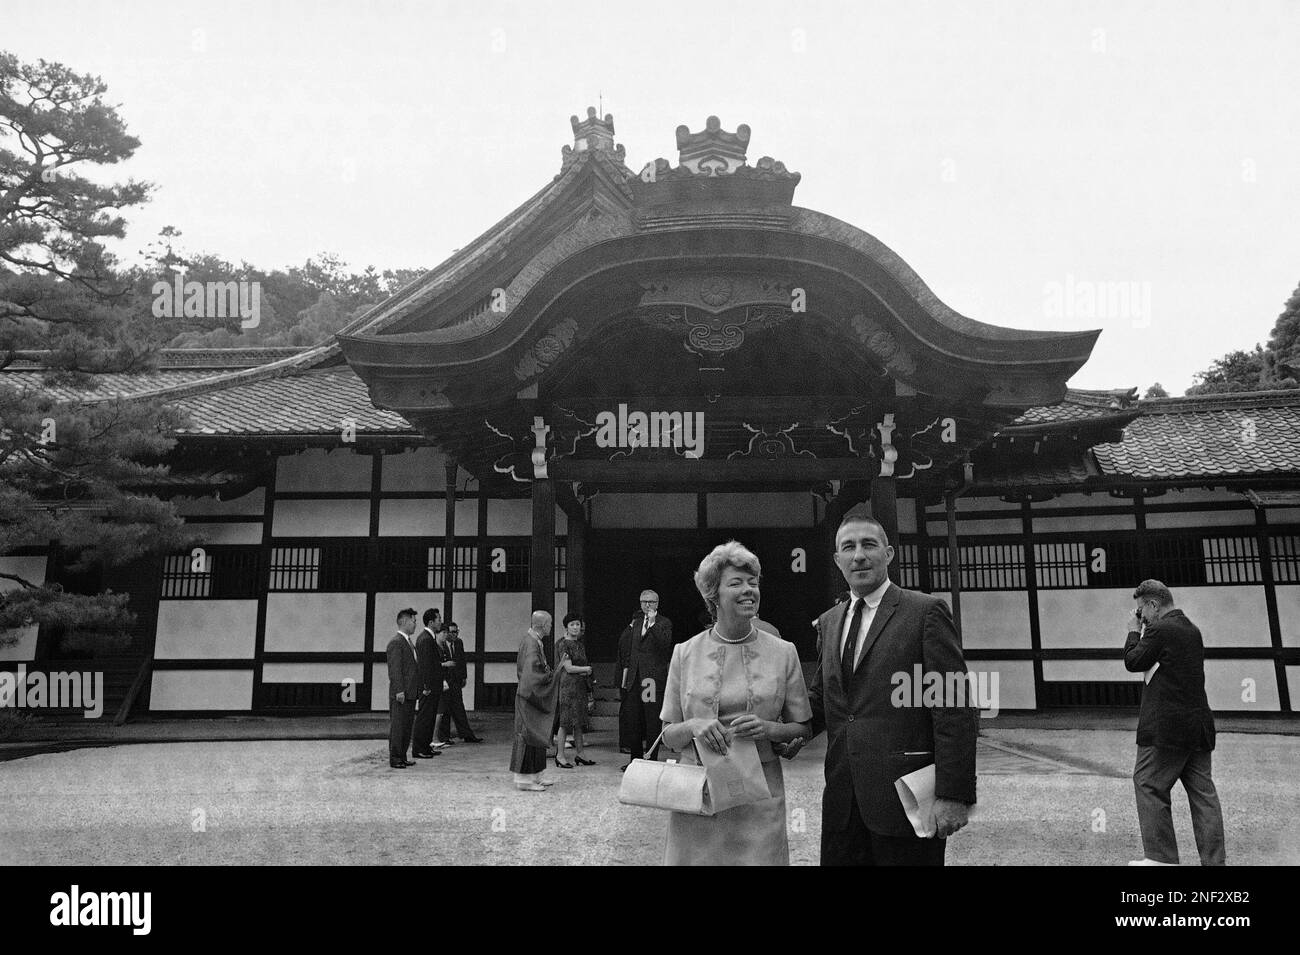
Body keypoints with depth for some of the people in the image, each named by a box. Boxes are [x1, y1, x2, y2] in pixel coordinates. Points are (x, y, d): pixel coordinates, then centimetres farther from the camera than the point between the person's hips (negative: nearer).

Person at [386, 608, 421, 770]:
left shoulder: (408, 642, 17)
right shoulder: (395, 642, -13)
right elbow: (395, 669, -18)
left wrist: (419, 687, 19)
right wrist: (399, 690, -21)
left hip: (410, 692, 10)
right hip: (400, 694, -10)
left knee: (407, 725, 13)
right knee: (397, 726, -3)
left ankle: (402, 756, 19)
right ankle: (394, 758, 2)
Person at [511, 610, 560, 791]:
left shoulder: (535, 640, 12)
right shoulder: (531, 643, -20)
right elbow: (531, 673, -25)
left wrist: (548, 670, 8)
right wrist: (552, 675, -14)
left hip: (536, 695, 10)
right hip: (530, 695, -10)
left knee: (536, 736, 14)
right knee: (528, 735, -4)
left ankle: (534, 776, 21)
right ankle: (523, 779, 2)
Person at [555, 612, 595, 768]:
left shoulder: (580, 644, 14)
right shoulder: (564, 644, -10)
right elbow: (569, 668, -14)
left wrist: (586, 673, -2)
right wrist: (587, 669, -4)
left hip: (580, 685, 8)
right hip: (567, 685, -8)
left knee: (578, 721, 11)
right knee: (565, 722, -4)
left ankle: (579, 754, 17)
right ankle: (560, 755, 3)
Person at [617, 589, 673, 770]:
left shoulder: (664, 623, 2)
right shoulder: (636, 622, 18)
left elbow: (665, 643, -16)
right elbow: (624, 645, 24)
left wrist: (652, 624, -17)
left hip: (654, 676, -5)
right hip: (634, 676, 5)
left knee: (653, 719, -3)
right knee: (631, 717, 7)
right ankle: (635, 757, 17)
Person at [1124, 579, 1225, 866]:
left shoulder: (1160, 629, -13)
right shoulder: (1192, 630, 14)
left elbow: (1133, 662, -10)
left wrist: (1134, 632, 4)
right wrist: (1144, 631, 15)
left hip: (1166, 726, -9)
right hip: (1199, 724, 9)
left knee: (1148, 784, 2)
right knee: (1202, 791, 9)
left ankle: (1161, 856, 4)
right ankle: (1213, 859, 11)